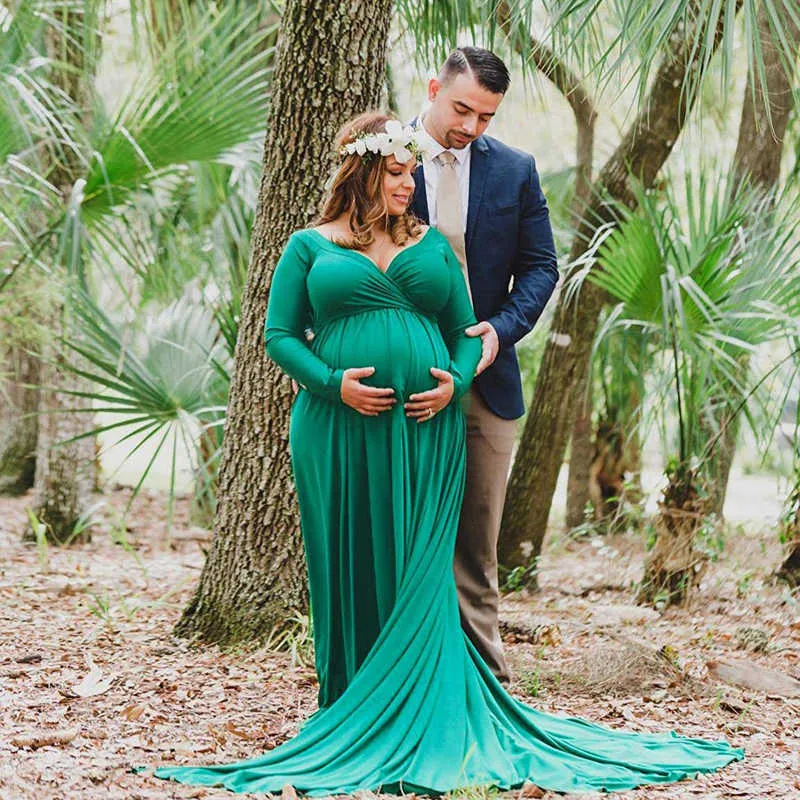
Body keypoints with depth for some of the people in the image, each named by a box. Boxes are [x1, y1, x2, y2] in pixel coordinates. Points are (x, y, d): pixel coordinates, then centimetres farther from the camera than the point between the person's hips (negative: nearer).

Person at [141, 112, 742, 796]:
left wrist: (455, 382, -5)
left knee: (417, 572, 0)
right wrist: (335, 382, -11)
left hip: (424, 430, 2)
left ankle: (420, 720, 4)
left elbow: (465, 329, 15)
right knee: (347, 567, 1)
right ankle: (349, 715, 11)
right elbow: (279, 334, 4)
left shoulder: (432, 245, 16)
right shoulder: (310, 247, 8)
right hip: (339, 431, -2)